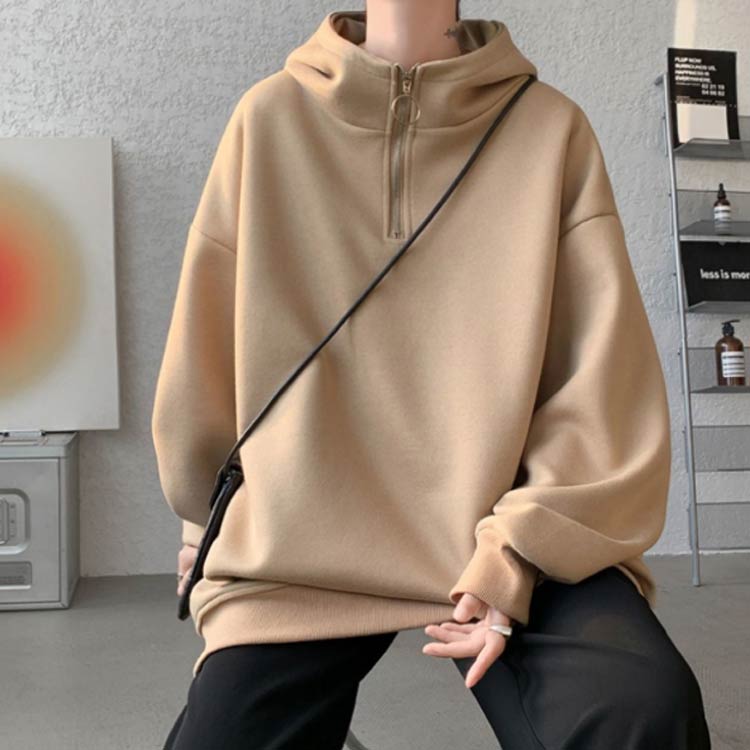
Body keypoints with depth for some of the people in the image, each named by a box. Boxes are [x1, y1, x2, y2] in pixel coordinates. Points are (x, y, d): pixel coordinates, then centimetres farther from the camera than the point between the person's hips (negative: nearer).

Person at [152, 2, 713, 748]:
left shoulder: (551, 126, 2)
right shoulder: (271, 118, 3)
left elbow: (604, 375, -2)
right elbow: (205, 363, 10)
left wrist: (519, 547, -15)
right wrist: (214, 524, 20)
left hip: (511, 539, -1)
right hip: (304, 546, 2)